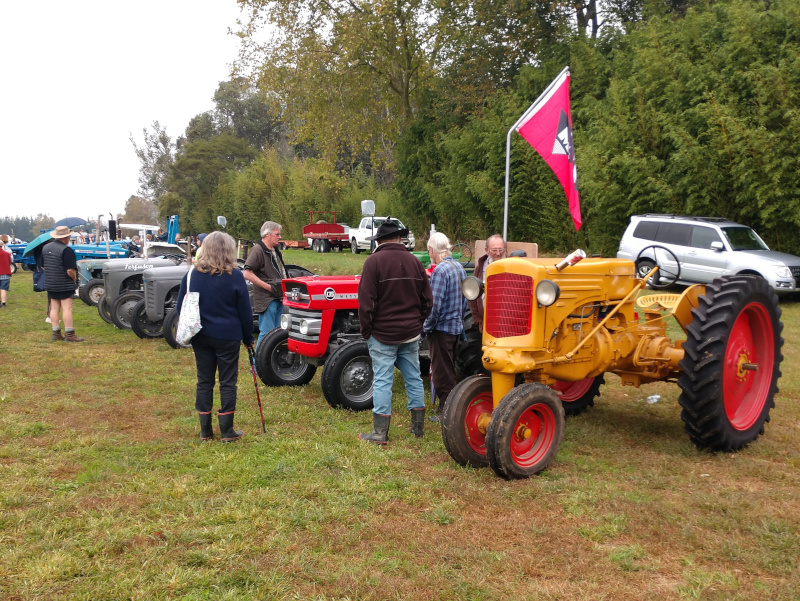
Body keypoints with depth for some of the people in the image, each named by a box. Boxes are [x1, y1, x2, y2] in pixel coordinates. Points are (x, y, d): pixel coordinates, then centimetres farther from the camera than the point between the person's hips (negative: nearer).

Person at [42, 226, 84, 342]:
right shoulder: (66, 250, -18)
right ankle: (69, 335, -6)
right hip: (65, 285, -8)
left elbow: (43, 265, 18)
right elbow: (70, 270, -22)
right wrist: (74, 278, -5)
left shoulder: (45, 248, 8)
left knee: (54, 308, 12)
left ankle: (56, 333, 16)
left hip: (50, 284, 8)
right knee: (67, 309, -5)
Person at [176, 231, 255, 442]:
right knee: (228, 382, 6)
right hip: (227, 336, -3)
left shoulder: (192, 274, 0)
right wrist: (248, 338, 6)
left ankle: (205, 431, 16)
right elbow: (245, 311, -4)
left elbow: (180, 307, 7)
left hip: (201, 337, 3)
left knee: (204, 381, 11)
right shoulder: (234, 276, -9)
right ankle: (227, 431, 9)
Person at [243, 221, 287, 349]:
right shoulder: (258, 250, -14)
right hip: (267, 299, -9)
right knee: (267, 333, -8)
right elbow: (247, 274, -22)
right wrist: (269, 287, -21)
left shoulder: (275, 249, 15)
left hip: (279, 297, 9)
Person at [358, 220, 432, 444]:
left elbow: (366, 301, -13)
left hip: (383, 334, -5)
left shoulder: (374, 262, -10)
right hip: (411, 333, 5)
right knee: (413, 378, 12)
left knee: (382, 381, 0)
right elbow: (427, 300, 8)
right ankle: (417, 427, 20)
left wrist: (366, 330, -3)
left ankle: (380, 432, 3)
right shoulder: (415, 262, 6)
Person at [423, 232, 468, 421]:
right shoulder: (458, 267, 7)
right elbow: (464, 298, 15)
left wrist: (426, 328, -12)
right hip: (456, 326, 9)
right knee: (449, 371, 19)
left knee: (441, 373, 2)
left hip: (441, 328, -9)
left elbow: (434, 305, -23)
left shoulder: (440, 271, -20)